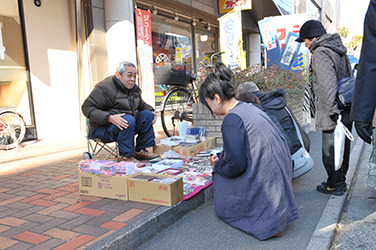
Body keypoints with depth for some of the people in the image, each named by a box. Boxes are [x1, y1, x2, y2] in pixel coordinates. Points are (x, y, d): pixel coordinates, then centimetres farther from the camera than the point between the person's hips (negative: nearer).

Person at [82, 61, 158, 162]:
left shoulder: (134, 88, 9)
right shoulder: (105, 88, -18)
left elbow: (140, 104, 27)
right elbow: (87, 107, -22)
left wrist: (151, 111, 5)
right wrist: (109, 118, -35)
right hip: (103, 128, -8)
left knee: (147, 114, -1)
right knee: (129, 119, -33)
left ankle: (140, 151, 1)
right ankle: (125, 156, -21)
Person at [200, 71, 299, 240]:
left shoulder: (232, 120, -20)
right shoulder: (248, 107, 8)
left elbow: (236, 166, -19)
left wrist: (218, 166, 0)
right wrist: (221, 157, 21)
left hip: (263, 182, -9)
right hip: (279, 175, 9)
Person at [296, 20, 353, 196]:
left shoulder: (321, 54, -15)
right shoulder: (339, 51, 15)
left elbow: (327, 85, -25)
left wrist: (334, 112, -24)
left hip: (334, 116, -10)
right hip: (347, 112, 10)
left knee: (330, 151, 2)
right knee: (342, 148, 19)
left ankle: (335, 186, 14)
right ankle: (341, 180, 33)